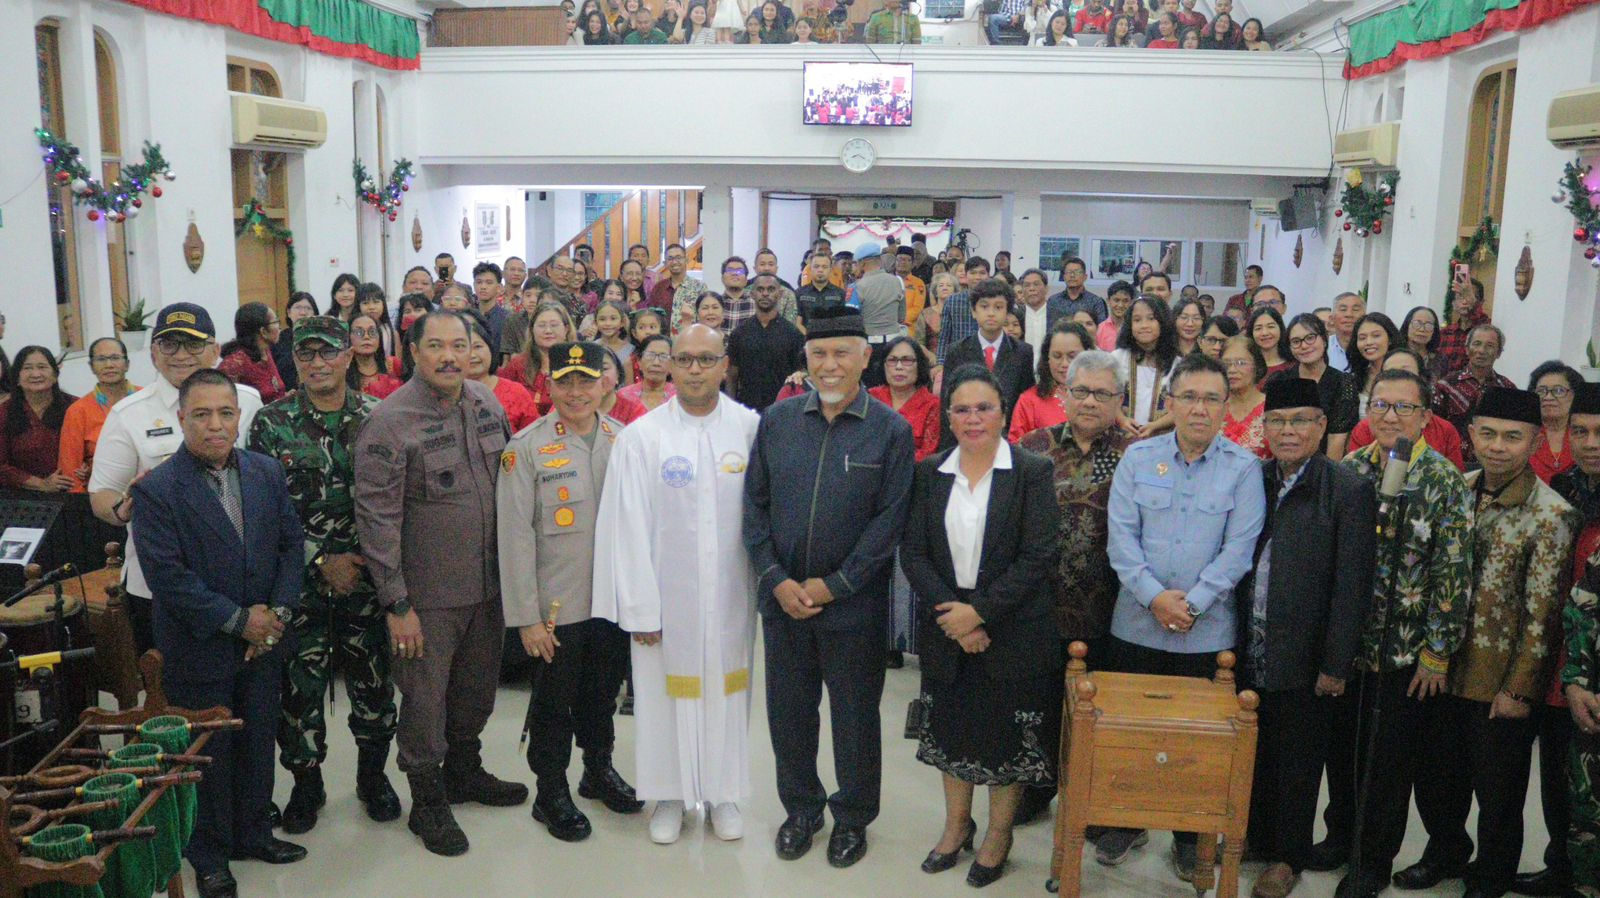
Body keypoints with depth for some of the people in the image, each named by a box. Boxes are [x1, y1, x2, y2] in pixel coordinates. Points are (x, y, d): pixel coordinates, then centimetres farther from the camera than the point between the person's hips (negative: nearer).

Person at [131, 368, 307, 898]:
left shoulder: (266, 472, 2)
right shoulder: (156, 490, -13)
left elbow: (291, 544, 4)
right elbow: (167, 575, -18)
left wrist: (278, 612, -9)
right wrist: (237, 620, -18)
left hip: (263, 643, 4)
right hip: (200, 650, -4)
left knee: (258, 744, 17)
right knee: (208, 754, 10)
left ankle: (252, 833, 37)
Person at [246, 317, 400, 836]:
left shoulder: (377, 417, 0)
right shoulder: (271, 423, -2)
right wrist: (321, 562, -12)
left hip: (368, 576, 1)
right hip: (301, 583, -1)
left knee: (374, 682, 10)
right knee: (299, 687, 7)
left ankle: (373, 775, 31)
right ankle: (307, 783, 27)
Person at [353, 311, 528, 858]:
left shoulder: (487, 403, 3)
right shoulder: (390, 422, -16)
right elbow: (377, 519, -16)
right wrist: (396, 604, -16)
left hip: (488, 582, 6)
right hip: (428, 592, -6)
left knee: (477, 688, 20)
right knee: (425, 698, 6)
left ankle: (463, 771, 42)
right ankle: (428, 801, 26)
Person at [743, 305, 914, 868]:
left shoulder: (891, 431, -6)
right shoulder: (777, 421, 2)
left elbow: (890, 519, -9)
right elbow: (755, 505, 3)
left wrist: (833, 585, -12)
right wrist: (777, 579, -7)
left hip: (853, 602, -3)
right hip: (783, 596, 3)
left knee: (855, 714, 11)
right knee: (788, 708, 14)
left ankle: (852, 817, 32)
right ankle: (800, 808, 35)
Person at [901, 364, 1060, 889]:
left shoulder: (1033, 472, -8)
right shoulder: (930, 474, 2)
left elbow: (1040, 556, -14)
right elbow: (913, 552, -2)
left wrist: (981, 611, -18)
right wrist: (950, 612, -15)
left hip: (1013, 630, -3)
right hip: (945, 629, 3)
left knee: (1007, 736, 9)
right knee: (952, 728, 16)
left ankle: (999, 834, 30)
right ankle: (956, 824, 37)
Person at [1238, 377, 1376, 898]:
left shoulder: (1349, 491, -10)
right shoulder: (1253, 480, 5)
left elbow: (1353, 586, -11)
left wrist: (1336, 664, -12)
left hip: (1303, 657, -4)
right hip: (1249, 652, 4)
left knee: (1297, 760, 11)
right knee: (1252, 752, 15)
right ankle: (1254, 837, 33)